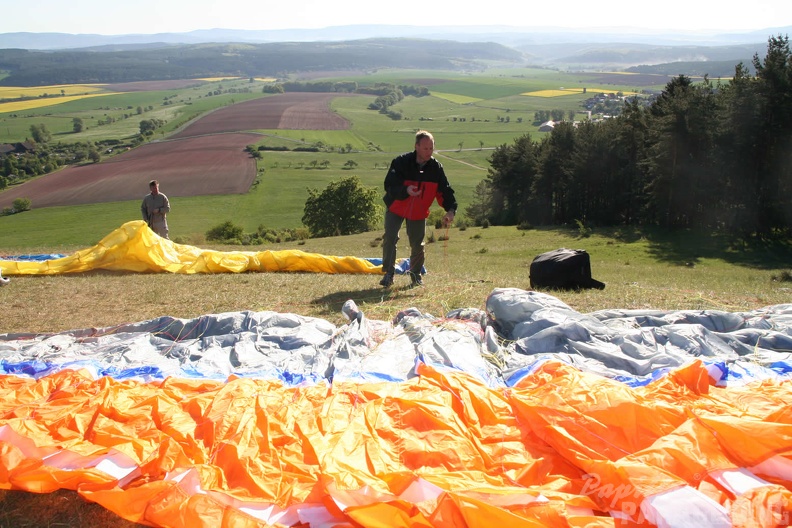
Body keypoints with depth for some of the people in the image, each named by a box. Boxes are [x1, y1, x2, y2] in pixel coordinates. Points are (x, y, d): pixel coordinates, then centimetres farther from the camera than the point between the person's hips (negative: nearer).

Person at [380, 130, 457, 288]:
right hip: (396, 208, -2)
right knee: (389, 238, -13)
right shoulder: (401, 162, -20)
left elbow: (445, 191, -9)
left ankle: (416, 274, 25)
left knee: (417, 244, 5)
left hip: (419, 212, 2)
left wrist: (450, 209, -27)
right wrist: (405, 190, -45)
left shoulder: (436, 168, -10)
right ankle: (388, 274, -4)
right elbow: (389, 185, -25)